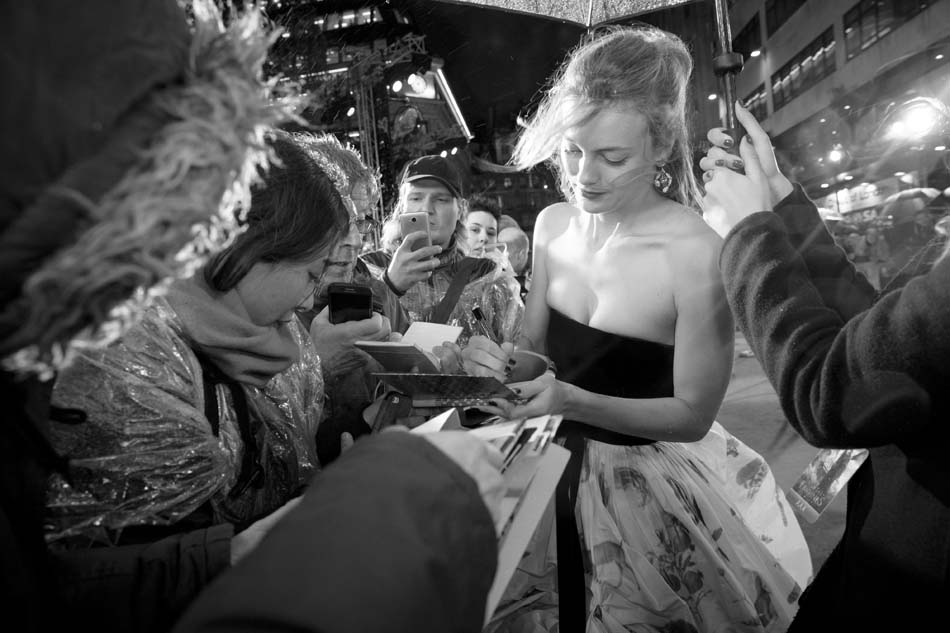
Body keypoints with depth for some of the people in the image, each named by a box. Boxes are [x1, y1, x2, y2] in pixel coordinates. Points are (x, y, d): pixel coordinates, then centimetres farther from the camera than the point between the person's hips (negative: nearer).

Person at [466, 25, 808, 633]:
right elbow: (538, 348, 3)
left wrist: (574, 402, -29)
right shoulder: (552, 225, -8)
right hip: (557, 462, 5)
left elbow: (693, 414, -17)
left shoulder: (699, 253, -24)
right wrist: (501, 363, -18)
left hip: (651, 480, -5)